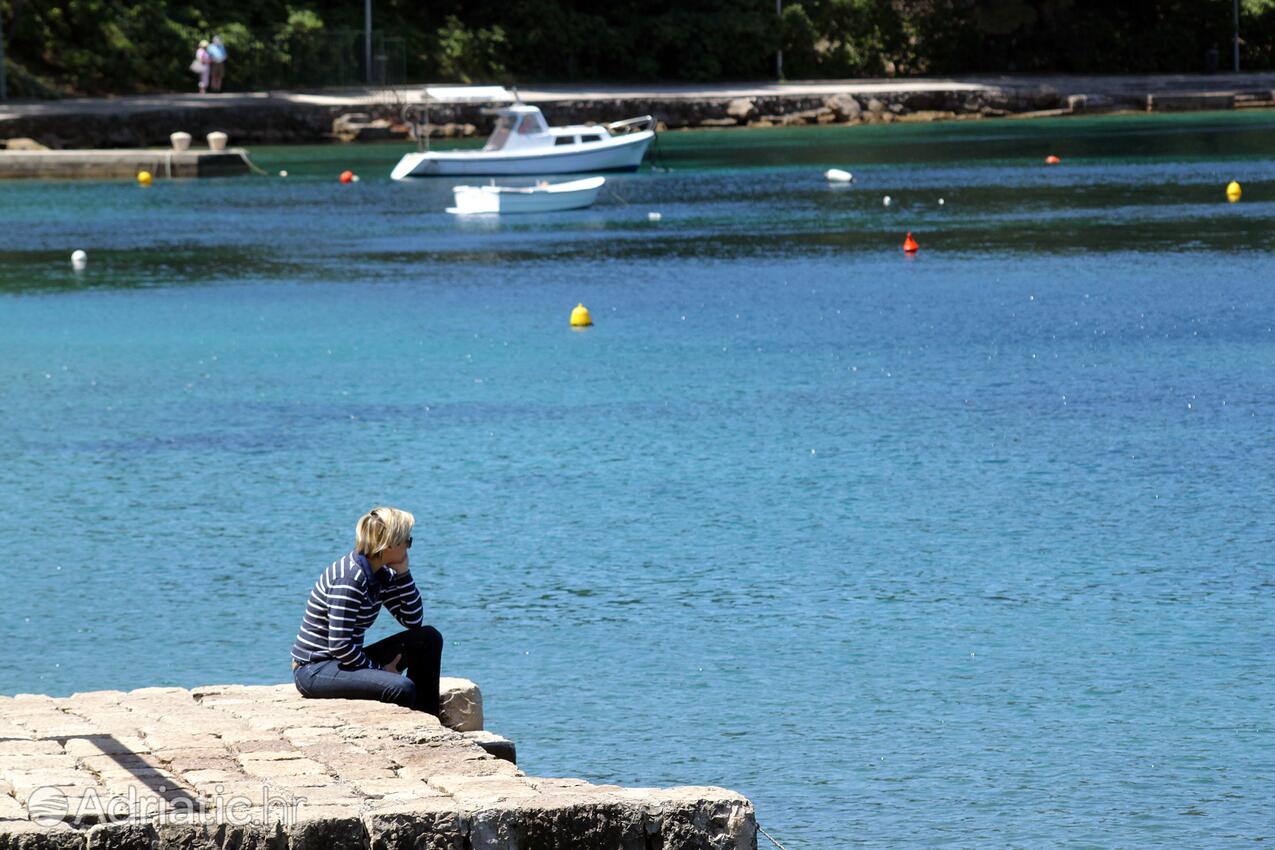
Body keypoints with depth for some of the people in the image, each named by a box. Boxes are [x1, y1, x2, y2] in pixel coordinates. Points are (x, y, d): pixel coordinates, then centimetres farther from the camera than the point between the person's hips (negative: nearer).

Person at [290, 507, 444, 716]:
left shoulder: (381, 573, 7)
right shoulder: (350, 579, -22)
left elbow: (414, 621, 12)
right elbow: (339, 646, -24)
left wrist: (403, 573, 1)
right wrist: (380, 669, -13)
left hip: (343, 661, 10)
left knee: (429, 638, 3)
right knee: (401, 688, -31)